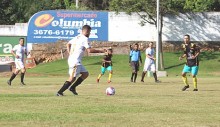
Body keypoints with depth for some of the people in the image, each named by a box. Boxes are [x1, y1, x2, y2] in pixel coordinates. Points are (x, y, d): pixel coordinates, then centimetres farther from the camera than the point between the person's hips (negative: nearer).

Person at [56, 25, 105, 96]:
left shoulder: (77, 37, 16)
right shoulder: (85, 39, -11)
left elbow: (68, 44, 23)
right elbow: (89, 50, -17)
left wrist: (70, 54, 19)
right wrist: (100, 51, -11)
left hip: (71, 59, 10)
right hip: (75, 61, -10)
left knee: (85, 74, 14)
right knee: (72, 78, -7)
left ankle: (72, 88, 13)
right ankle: (59, 92, -8)